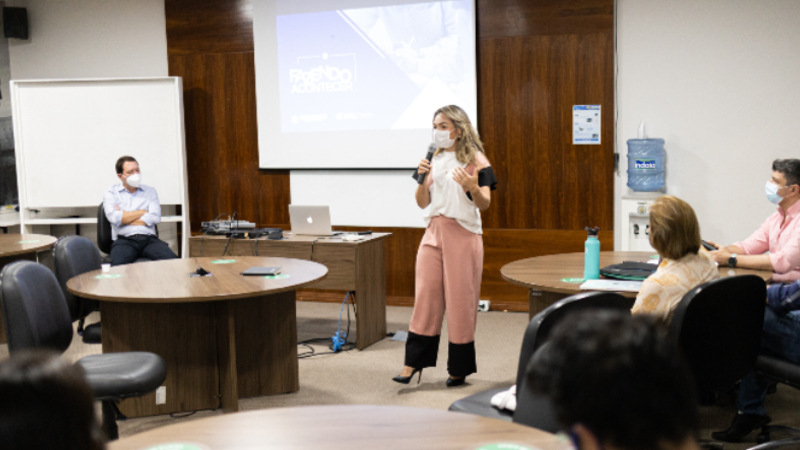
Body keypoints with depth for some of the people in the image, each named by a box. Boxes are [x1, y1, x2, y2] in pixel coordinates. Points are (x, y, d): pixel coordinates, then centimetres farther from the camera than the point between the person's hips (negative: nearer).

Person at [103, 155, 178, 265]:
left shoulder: (150, 191, 19)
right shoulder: (111, 193, 13)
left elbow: (155, 218, 3)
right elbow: (114, 218, -5)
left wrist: (124, 217, 1)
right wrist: (143, 212, 4)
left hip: (149, 239, 2)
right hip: (124, 241, -2)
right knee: (118, 267, -36)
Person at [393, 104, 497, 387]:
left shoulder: (476, 160, -4)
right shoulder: (435, 160, 11)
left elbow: (484, 204, -10)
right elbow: (422, 202, 10)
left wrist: (472, 188, -30)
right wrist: (422, 179, -8)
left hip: (462, 234, -5)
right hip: (434, 232, 5)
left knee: (460, 299, 1)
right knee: (425, 296, 3)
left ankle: (459, 368, 12)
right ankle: (414, 361, 8)